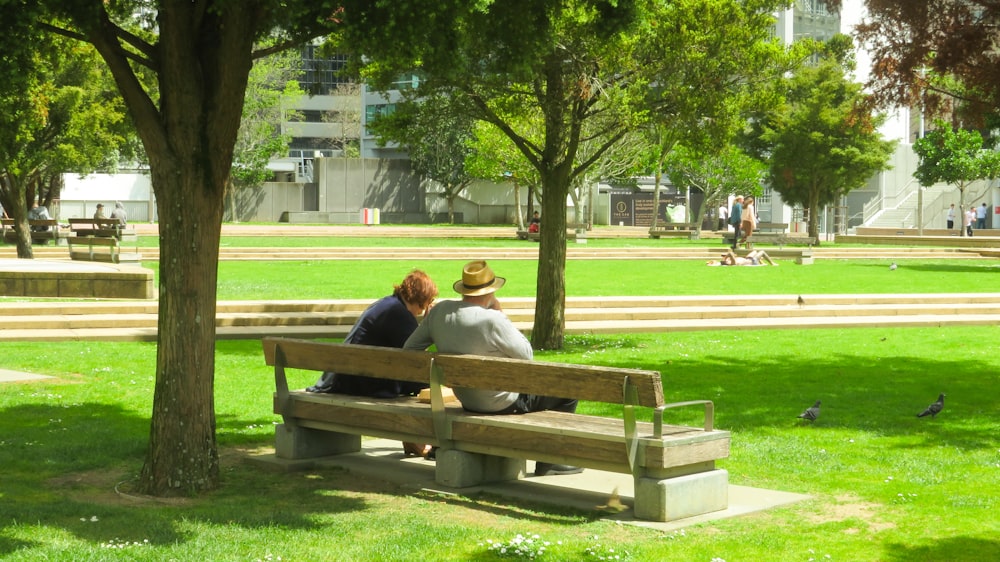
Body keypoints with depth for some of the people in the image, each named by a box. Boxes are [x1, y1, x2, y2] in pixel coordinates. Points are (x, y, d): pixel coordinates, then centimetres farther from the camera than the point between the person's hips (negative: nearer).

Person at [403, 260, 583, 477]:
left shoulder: (439, 311, -7)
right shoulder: (492, 320, -28)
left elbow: (409, 348, 3)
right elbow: (526, 355, -15)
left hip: (467, 401, 8)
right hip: (503, 404, -8)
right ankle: (549, 460, 13)